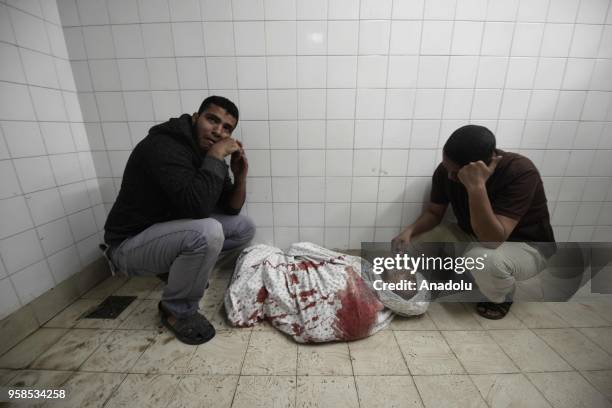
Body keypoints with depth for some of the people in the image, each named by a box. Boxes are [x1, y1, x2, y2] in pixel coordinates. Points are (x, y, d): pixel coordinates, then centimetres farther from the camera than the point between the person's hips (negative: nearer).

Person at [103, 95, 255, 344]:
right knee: (208, 232, -36)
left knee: (244, 227, 2)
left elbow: (230, 209, 2)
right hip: (130, 243, -8)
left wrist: (240, 176, -15)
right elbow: (197, 206, -39)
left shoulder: (208, 155, 0)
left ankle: (176, 266, 11)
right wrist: (217, 154, -30)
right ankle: (177, 311, -8)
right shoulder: (163, 146, -25)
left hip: (173, 230, 8)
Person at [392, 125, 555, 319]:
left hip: (526, 246, -4)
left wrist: (476, 186, -47)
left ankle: (501, 297, 0)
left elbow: (493, 239, -39)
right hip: (472, 237, 5)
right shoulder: (447, 169, -17)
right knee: (411, 244, -13)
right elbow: (433, 212, -6)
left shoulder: (521, 173, -32)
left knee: (484, 259, -39)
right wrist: (408, 232, -24)